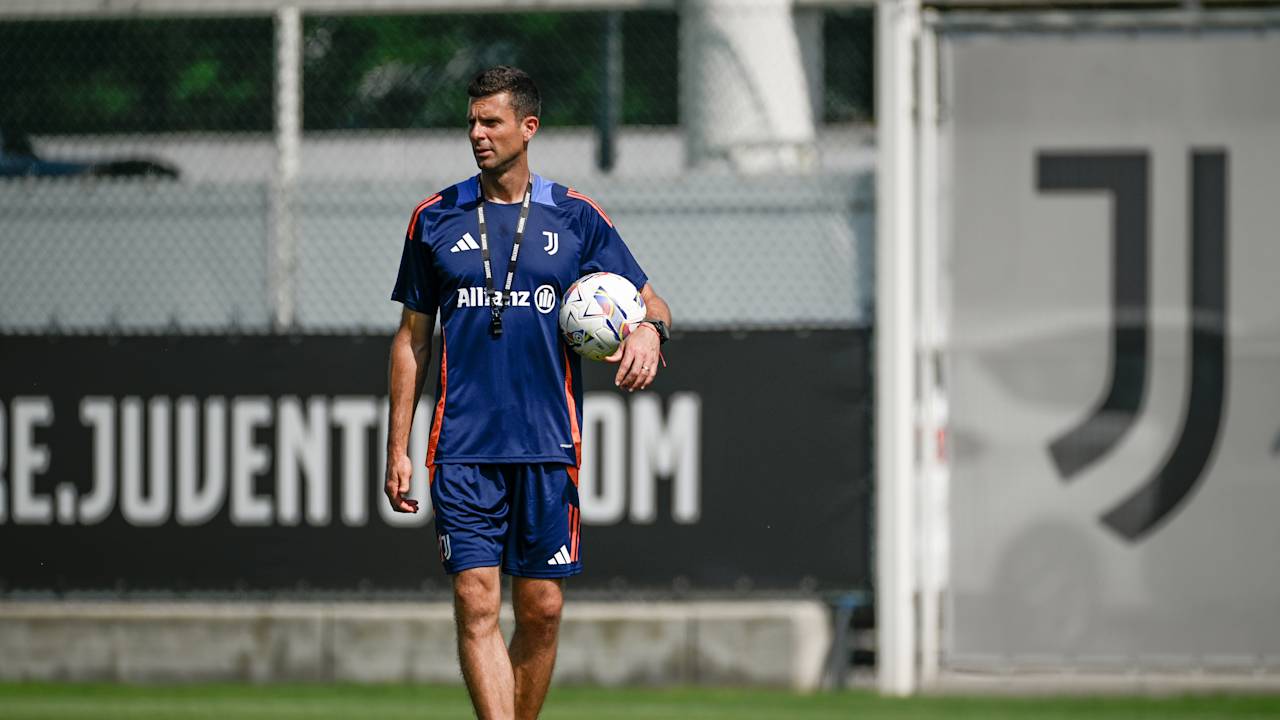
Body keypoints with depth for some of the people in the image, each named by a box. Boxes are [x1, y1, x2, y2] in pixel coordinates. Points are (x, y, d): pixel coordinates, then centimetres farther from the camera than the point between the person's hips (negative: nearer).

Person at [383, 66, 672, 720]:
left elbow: (652, 304, 10)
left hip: (548, 446, 1)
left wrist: (648, 330, -15)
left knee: (541, 610, 2)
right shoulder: (435, 220, 8)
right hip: (463, 450, -1)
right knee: (476, 602, -11)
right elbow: (411, 339, 13)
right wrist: (398, 449, 8)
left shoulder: (576, 219, 6)